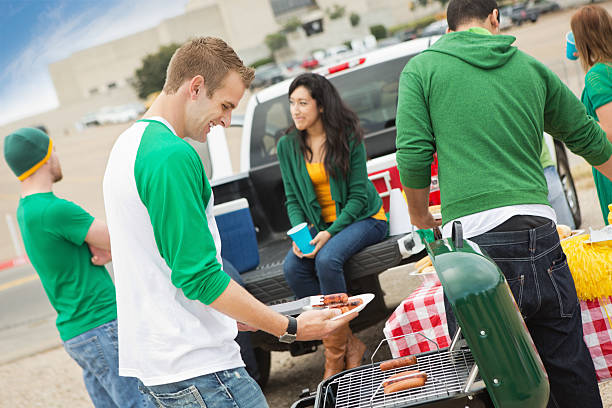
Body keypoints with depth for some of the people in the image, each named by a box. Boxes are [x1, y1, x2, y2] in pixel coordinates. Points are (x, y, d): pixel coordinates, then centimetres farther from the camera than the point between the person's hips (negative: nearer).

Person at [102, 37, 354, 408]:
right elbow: (200, 277, -21)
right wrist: (291, 329, -16)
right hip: (195, 366, -10)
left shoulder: (128, 145, 15)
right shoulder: (172, 157, -18)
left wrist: (230, 317, 23)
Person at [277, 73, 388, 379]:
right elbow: (293, 199, 5)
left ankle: (335, 352, -16)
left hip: (362, 218, -4)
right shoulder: (287, 146, 2)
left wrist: (330, 232, -24)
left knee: (327, 259, -33)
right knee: (292, 267, -24)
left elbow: (358, 194, -12)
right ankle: (350, 345, -14)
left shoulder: (348, 136, -11)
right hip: (320, 225, 5)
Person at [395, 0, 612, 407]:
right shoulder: (531, 68, 17)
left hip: (470, 238, -3)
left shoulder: (421, 68, 8)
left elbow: (413, 155, -2)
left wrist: (422, 219, 16)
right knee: (570, 365, 12)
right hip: (537, 232, 3)